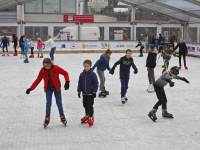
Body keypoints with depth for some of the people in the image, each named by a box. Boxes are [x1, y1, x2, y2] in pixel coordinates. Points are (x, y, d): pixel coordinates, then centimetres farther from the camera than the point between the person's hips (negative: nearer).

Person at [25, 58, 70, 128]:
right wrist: (31, 88, -7)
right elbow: (38, 80, -5)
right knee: (48, 104, -6)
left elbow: (65, 73, -9)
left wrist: (67, 82, -22)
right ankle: (47, 118, 11)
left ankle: (62, 116, 25)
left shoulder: (56, 68, -20)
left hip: (56, 88, -1)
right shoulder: (42, 70, -13)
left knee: (59, 103, 5)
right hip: (48, 88, 1)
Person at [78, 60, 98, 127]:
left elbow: (95, 83, -8)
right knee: (85, 105, 15)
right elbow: (80, 83, 10)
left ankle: (91, 118, 5)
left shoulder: (92, 74, -10)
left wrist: (94, 92, -9)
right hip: (84, 93, 5)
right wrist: (79, 91, 9)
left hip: (90, 93, -5)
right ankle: (87, 115, 33)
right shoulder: (82, 74, 3)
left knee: (90, 106, -4)